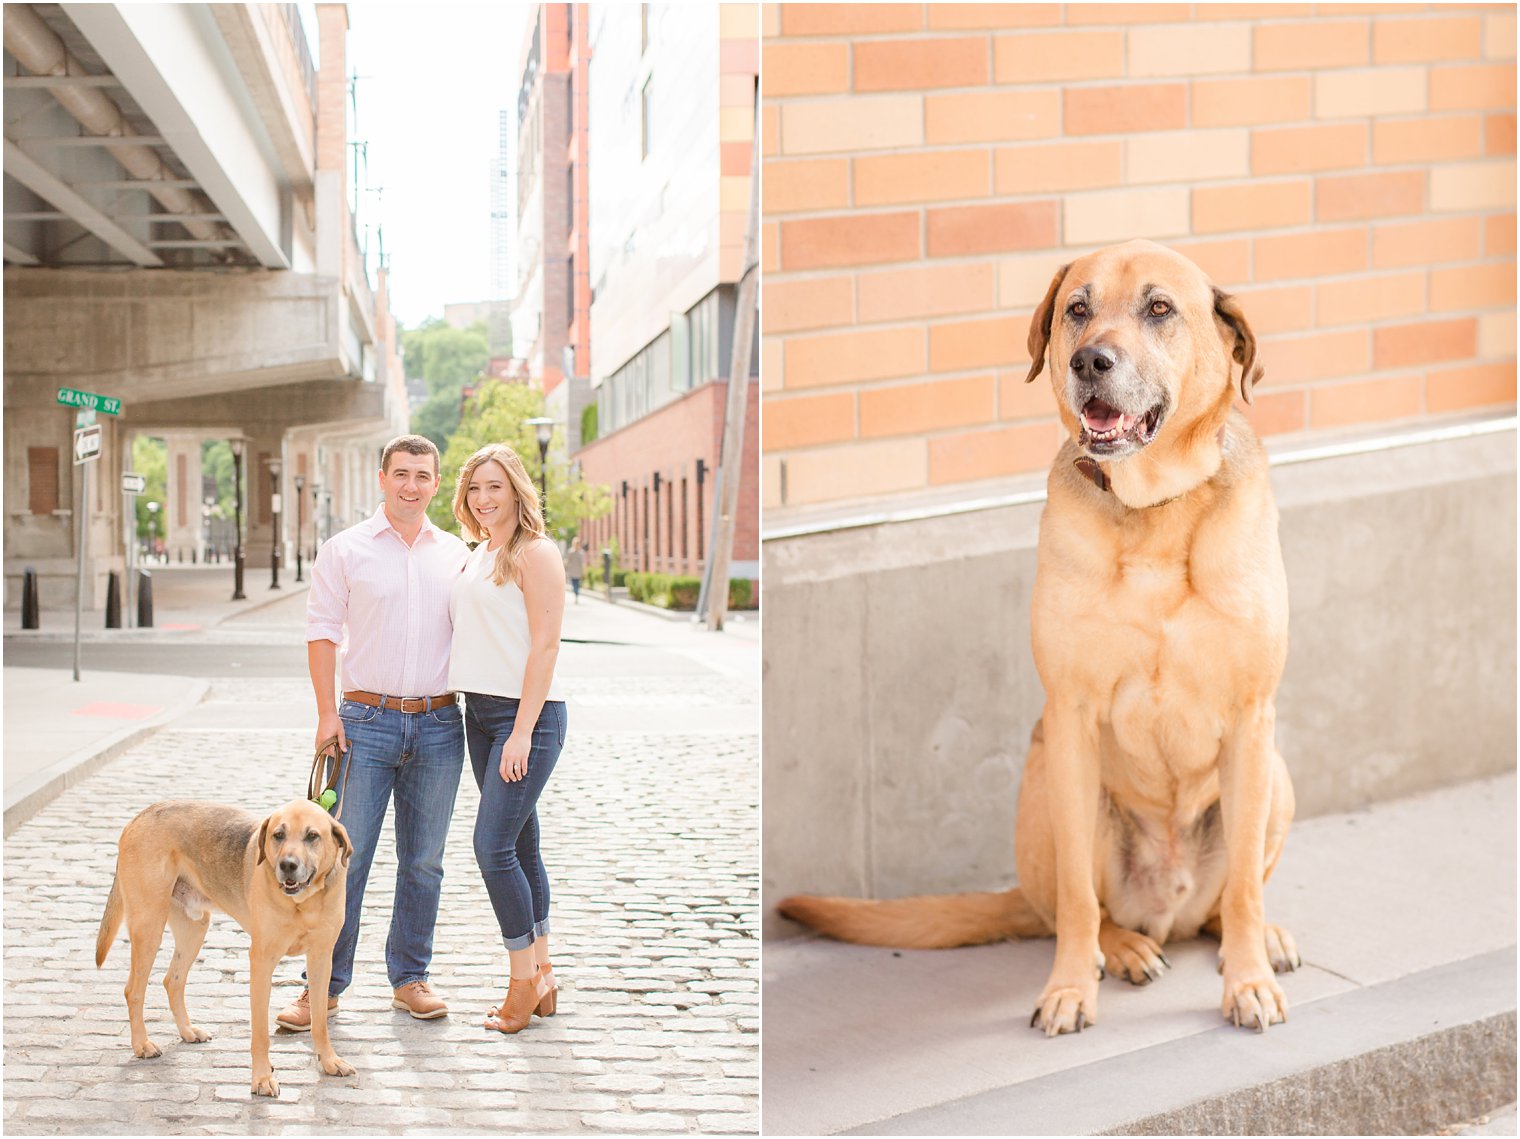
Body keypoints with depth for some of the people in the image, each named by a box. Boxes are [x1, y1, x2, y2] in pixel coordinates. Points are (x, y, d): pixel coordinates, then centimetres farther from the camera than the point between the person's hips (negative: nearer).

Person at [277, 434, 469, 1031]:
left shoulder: (457, 555, 10)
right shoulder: (345, 550, 3)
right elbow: (322, 631, 1)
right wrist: (327, 712, -7)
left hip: (439, 724, 3)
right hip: (367, 719, -2)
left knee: (423, 861, 9)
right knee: (345, 856, -3)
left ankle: (410, 979, 21)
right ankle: (324, 985, 7)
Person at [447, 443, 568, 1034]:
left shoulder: (535, 553, -10)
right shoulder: (476, 556, 14)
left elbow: (544, 646, -14)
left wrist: (522, 731, -19)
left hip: (527, 713, -8)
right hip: (479, 711, 8)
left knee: (493, 845, -11)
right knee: (521, 846, 11)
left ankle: (524, 980, 1)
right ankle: (541, 976, 18)